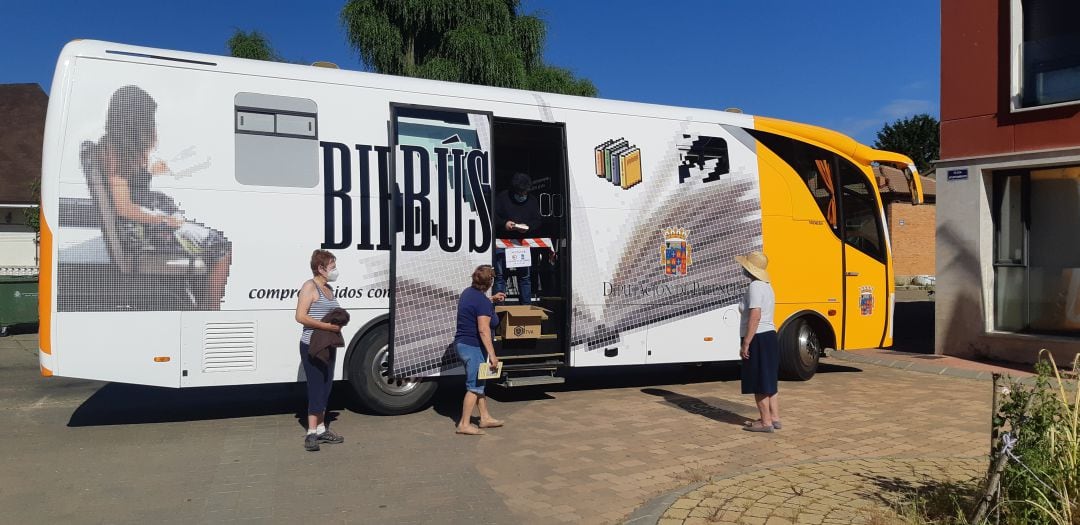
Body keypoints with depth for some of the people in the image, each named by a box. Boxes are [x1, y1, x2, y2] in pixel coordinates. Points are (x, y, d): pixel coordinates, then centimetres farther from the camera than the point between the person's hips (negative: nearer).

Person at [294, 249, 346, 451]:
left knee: (325, 388, 12)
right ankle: (312, 433, -2)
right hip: (312, 346, -8)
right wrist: (327, 326, -22)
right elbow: (300, 316, -20)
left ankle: (321, 429, 21)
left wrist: (338, 323, 2)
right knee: (316, 389, -8)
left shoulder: (328, 289, 15)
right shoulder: (310, 286, -11)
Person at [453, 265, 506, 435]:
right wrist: (492, 355, -25)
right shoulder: (483, 301, -20)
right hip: (473, 346, -10)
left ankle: (485, 418, 27)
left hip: (462, 343, 10)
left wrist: (492, 299, 30)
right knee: (474, 386, -2)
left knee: (478, 383, 18)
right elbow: (483, 330, -25)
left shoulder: (468, 292, 8)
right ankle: (464, 424, 2)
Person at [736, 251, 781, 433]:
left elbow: (755, 317, -23)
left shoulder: (755, 287, -16)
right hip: (770, 336, 10)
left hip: (758, 339, -10)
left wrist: (746, 343, -22)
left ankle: (766, 422, 4)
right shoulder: (766, 286, 15)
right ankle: (774, 418, 21)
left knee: (759, 384, -2)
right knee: (768, 381, 15)